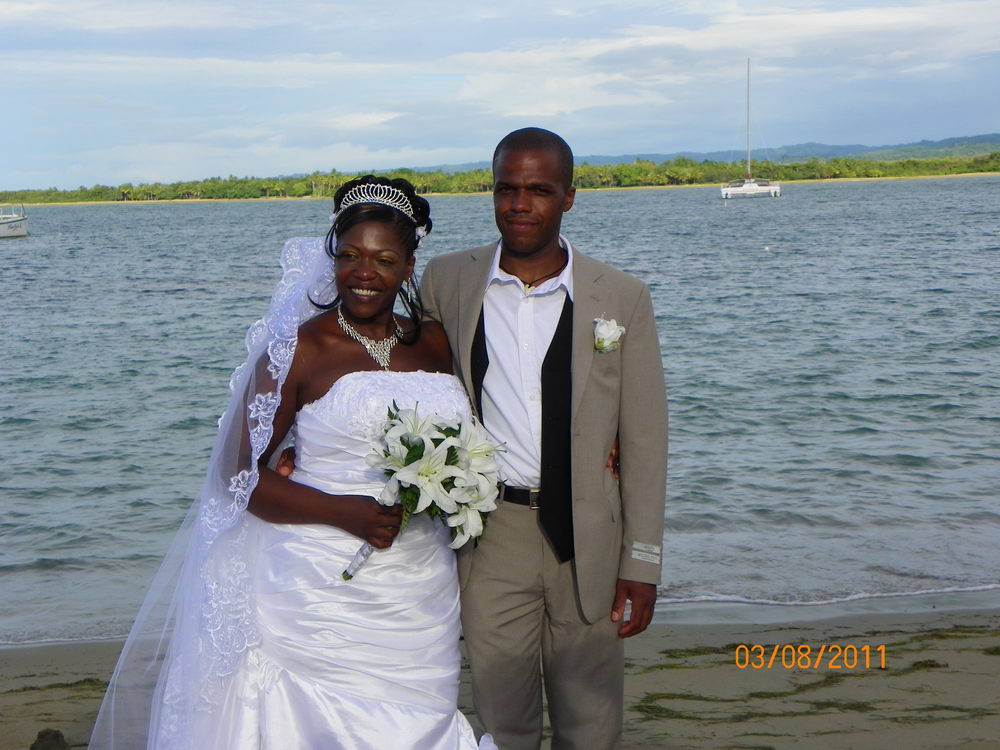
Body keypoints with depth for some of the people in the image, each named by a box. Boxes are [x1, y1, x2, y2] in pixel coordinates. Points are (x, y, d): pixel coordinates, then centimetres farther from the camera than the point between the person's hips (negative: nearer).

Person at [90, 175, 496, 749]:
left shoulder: (434, 342, 7)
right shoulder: (298, 350, -7)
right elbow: (240, 473, -8)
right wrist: (343, 512, -19)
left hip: (421, 589, 5)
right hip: (326, 588, -4)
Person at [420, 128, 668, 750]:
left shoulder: (622, 298, -2)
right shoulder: (446, 282, 1)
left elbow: (644, 440, 0)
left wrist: (642, 562, -2)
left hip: (585, 538, 0)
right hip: (489, 537, 1)